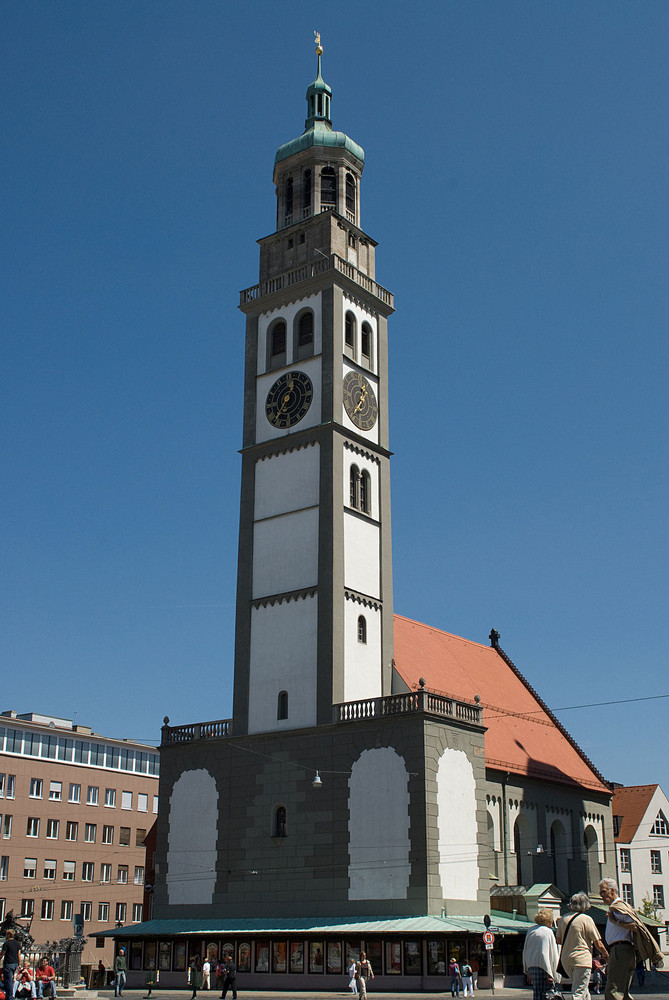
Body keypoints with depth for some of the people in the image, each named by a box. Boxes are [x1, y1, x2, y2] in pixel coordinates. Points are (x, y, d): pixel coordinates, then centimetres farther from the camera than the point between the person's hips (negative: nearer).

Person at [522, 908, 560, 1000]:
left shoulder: (531, 931, 13)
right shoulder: (548, 932, -8)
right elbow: (544, 954, -15)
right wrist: (550, 973, -12)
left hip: (531, 968, 7)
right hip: (542, 968, -7)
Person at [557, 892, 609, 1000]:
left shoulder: (563, 919, 9)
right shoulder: (586, 919, -7)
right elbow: (598, 943, -4)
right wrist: (606, 954, 13)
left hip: (565, 959, 6)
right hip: (582, 959, -6)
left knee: (583, 991, 23)